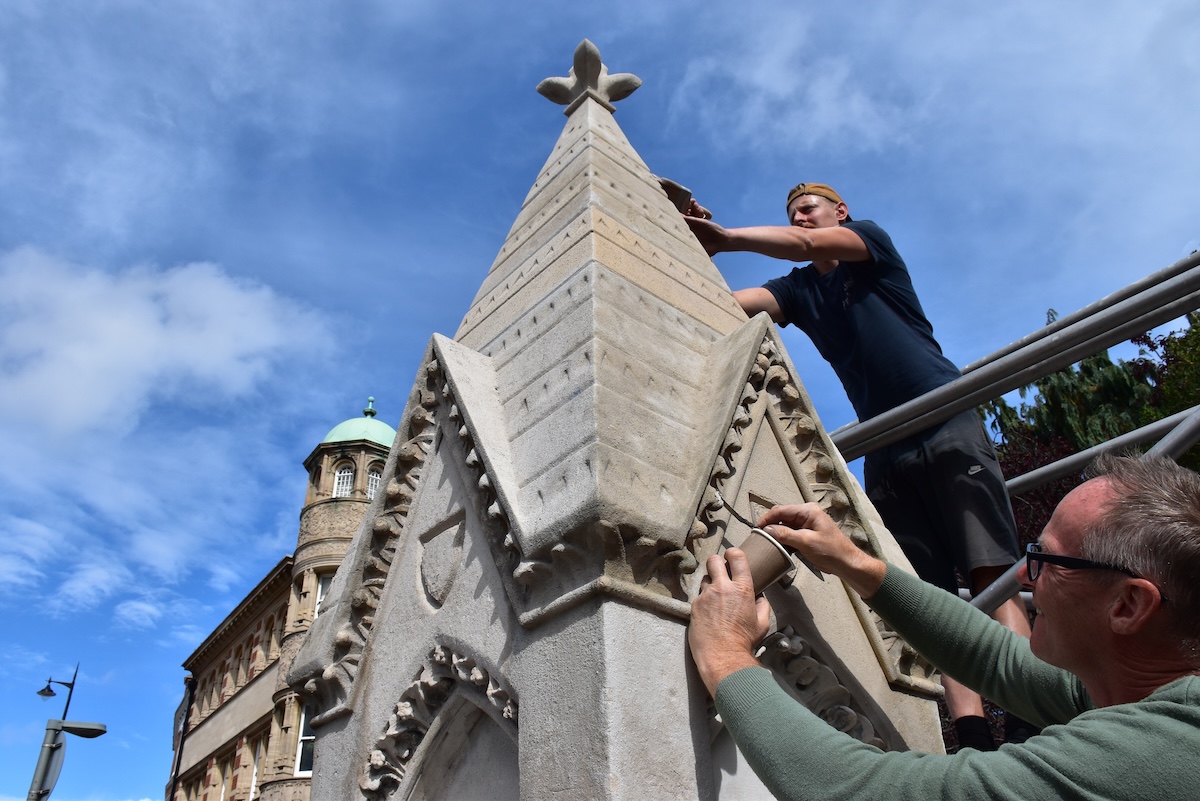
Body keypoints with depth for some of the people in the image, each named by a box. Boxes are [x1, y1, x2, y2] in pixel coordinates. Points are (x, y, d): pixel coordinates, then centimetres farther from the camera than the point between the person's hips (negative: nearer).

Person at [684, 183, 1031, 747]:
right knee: (929, 594, -8)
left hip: (949, 429, -4)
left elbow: (806, 244, -11)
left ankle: (1025, 727, -17)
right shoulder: (797, 290, 20)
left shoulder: (872, 239, 10)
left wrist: (722, 238, -17)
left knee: (990, 573, -13)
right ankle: (972, 738, -12)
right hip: (886, 453, 4)